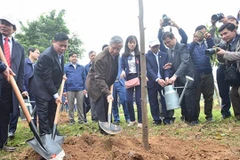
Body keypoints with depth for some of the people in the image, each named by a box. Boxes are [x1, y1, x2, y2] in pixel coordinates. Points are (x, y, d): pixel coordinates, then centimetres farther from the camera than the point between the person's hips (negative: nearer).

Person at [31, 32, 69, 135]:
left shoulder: (60, 53, 0)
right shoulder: (46, 56, -27)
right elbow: (47, 78, -26)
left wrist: (61, 76, 7)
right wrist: (56, 95, -24)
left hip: (52, 87, 8)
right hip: (42, 87, -8)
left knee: (53, 110, 11)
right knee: (43, 112, -8)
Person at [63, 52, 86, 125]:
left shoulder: (81, 67, 9)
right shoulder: (65, 67, 3)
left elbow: (84, 78, 10)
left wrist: (85, 88, 2)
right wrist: (64, 90, -3)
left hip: (80, 89, 1)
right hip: (70, 90, -1)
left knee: (80, 106, 6)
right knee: (71, 106, 7)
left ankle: (81, 119, 14)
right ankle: (71, 120, 16)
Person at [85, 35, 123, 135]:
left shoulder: (117, 56, -3)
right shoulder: (100, 58, -27)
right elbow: (99, 78, -29)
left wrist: (112, 84, 2)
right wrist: (107, 93, -36)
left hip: (105, 85, 7)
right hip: (95, 85, -7)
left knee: (107, 108, 6)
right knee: (101, 109, -13)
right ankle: (104, 130, -9)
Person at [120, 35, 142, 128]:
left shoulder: (139, 54, -1)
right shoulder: (124, 55, 5)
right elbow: (122, 66, 6)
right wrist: (123, 71, -16)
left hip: (138, 77, -2)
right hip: (128, 78, 3)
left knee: (138, 100, -5)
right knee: (129, 100, 1)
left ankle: (140, 121, 1)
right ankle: (132, 120, 16)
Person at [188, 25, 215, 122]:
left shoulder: (207, 43, 13)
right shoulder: (191, 45, 7)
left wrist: (209, 38, -24)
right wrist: (194, 42, -25)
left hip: (208, 74, 2)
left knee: (209, 97, 5)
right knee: (195, 98, 0)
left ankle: (209, 116, 15)